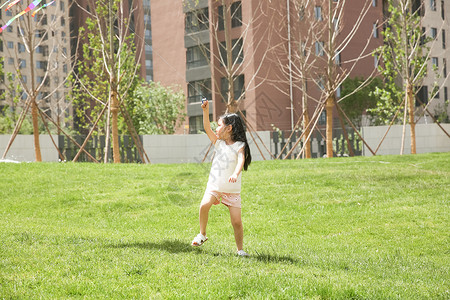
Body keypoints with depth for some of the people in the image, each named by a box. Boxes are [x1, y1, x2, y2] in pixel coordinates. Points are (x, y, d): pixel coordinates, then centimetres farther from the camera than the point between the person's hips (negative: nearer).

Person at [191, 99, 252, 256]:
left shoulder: (240, 146, -5)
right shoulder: (218, 142, 9)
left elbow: (241, 161, -23)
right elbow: (207, 128, -2)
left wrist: (235, 174, -43)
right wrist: (206, 111, -15)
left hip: (232, 190, -3)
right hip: (214, 186, 3)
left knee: (237, 221, -6)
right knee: (204, 205, -26)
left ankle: (240, 249, 14)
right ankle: (202, 234, -5)